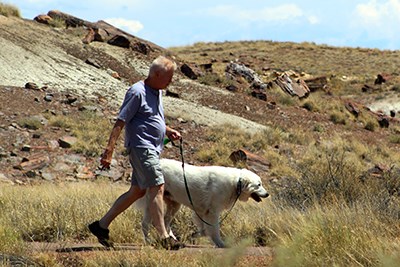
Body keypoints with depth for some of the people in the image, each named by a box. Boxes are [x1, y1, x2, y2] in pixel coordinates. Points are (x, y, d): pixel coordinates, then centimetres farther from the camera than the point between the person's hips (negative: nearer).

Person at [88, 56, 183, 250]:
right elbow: (120, 122, -16)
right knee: (157, 189, -13)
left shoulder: (157, 92, 15)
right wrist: (109, 150, -21)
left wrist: (168, 131, 13)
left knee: (137, 191, 11)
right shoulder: (137, 92, -13)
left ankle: (101, 226, 18)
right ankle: (164, 238, -12)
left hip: (152, 149, 10)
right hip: (141, 148, -10)